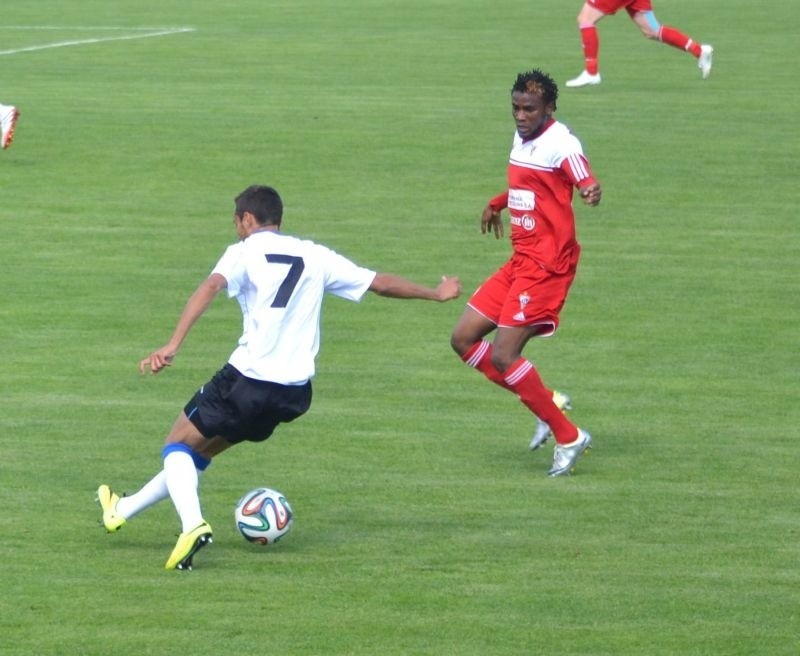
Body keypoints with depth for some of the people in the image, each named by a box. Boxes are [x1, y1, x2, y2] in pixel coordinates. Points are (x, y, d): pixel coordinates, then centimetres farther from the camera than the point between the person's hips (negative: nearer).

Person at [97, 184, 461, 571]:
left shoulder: (245, 252, 0)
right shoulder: (315, 256, 13)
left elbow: (212, 286, -20)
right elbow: (381, 283, 16)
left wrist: (173, 346, -30)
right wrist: (436, 294, 32)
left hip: (248, 378, -6)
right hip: (296, 392, 6)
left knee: (179, 444, 12)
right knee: (201, 452, 23)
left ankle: (193, 524, -14)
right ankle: (124, 510, 33)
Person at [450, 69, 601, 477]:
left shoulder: (560, 144, -15)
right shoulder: (522, 138, 12)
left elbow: (585, 181, -29)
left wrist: (591, 193, -51)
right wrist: (497, 204, 41)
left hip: (547, 264, -9)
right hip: (520, 261, 9)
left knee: (503, 356, -15)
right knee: (464, 339, 7)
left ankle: (568, 437, -2)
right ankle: (546, 402, 14)